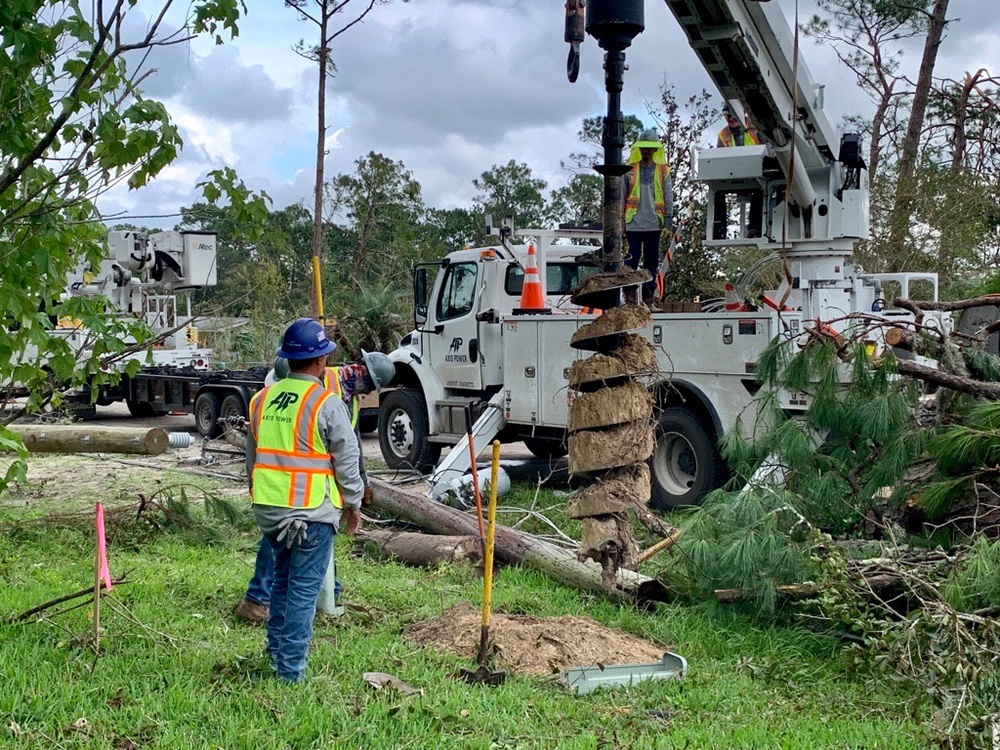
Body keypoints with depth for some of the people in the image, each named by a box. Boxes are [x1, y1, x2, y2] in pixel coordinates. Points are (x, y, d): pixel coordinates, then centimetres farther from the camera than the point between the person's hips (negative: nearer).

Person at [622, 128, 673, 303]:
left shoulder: (662, 170, 6)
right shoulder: (630, 169, 3)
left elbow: (668, 195, 7)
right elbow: (621, 196, 6)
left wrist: (668, 218, 0)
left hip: (654, 223, 2)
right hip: (633, 222, -2)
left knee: (651, 260, 7)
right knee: (632, 258, -3)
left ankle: (648, 292, 13)